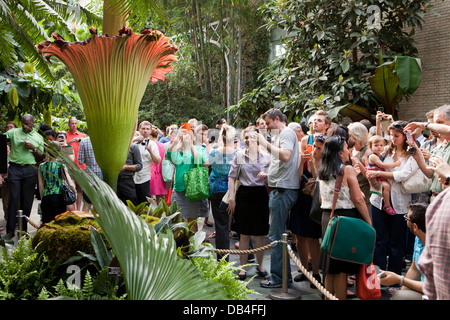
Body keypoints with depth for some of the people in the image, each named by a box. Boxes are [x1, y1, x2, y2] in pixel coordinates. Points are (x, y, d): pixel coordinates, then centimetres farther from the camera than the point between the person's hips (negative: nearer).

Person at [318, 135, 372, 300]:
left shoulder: (322, 171, 7)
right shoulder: (347, 170, -12)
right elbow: (358, 200, -14)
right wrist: (369, 222, -8)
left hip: (327, 217, 7)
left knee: (329, 268, 15)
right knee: (343, 269, 1)